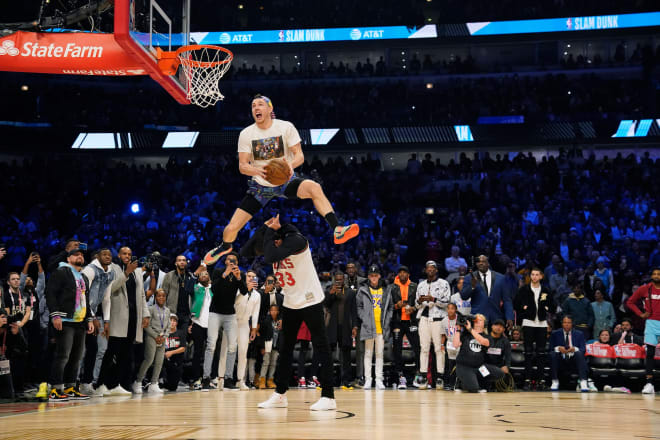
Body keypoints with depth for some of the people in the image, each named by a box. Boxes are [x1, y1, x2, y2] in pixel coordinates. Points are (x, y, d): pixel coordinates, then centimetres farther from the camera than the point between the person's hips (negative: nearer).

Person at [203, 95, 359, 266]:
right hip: (260, 185, 2)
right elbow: (242, 166, -6)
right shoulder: (246, 134, -5)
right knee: (232, 227, -4)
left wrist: (291, 164, -34)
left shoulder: (286, 127, -9)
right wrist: (257, 171, -30)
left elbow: (300, 155, -9)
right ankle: (225, 247, 33)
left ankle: (337, 231, -35)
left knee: (314, 188, -35)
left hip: (285, 180, -1)